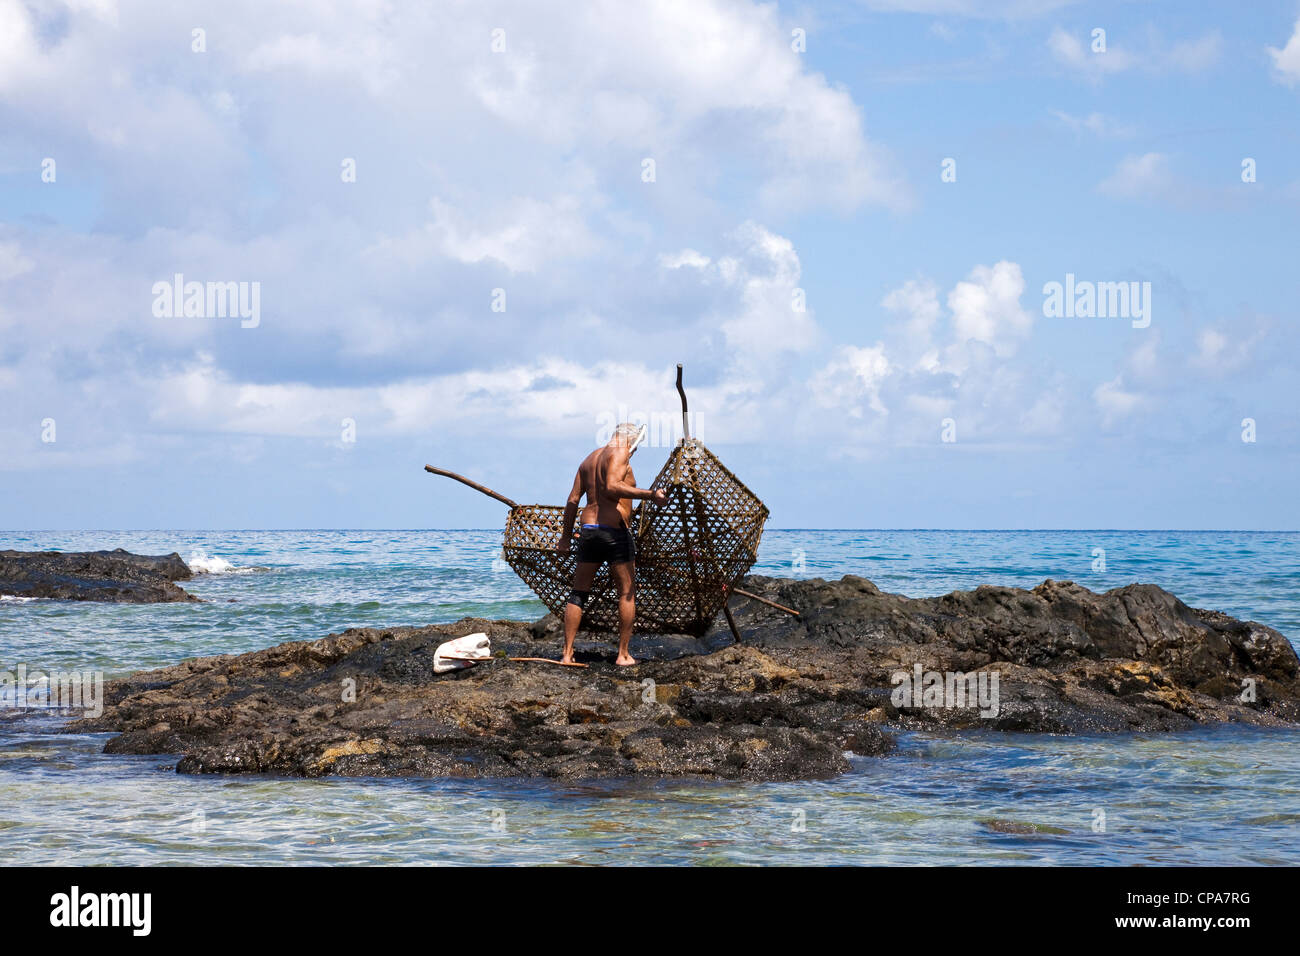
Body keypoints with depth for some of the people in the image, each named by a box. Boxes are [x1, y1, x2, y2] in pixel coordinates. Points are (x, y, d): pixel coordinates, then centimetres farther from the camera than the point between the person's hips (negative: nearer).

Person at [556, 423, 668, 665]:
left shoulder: (589, 459, 18)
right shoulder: (619, 454, -6)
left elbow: (573, 499, 16)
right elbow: (612, 487, -23)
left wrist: (566, 536, 20)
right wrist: (649, 495, -25)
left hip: (588, 530, 7)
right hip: (615, 532, -7)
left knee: (578, 593, 10)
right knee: (627, 593, 4)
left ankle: (567, 654, 6)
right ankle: (623, 654, 3)